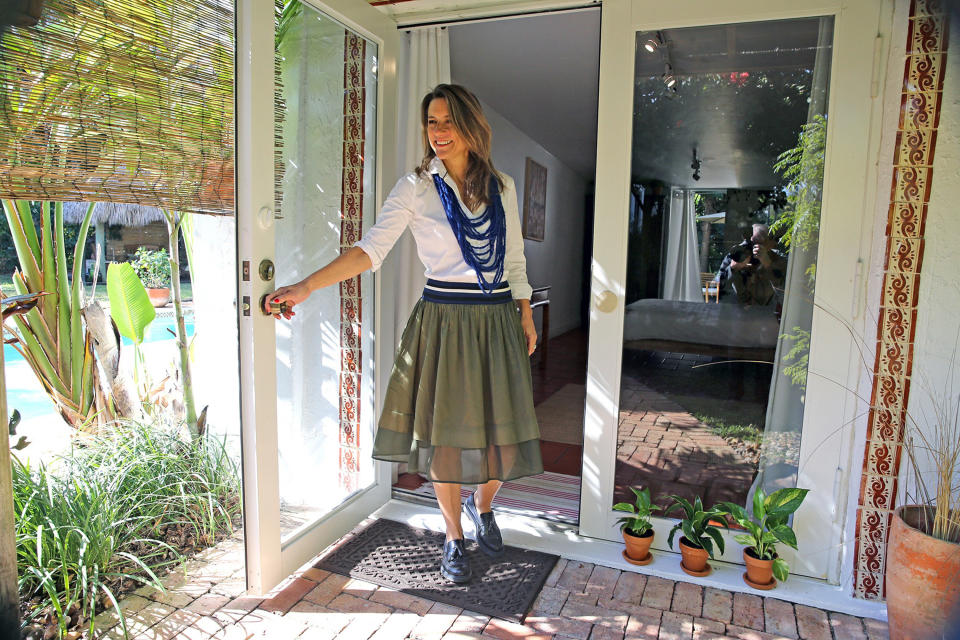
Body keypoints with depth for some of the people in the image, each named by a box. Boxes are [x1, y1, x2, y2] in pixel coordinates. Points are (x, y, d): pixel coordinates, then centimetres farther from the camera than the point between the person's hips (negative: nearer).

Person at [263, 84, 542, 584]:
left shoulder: (502, 186, 8)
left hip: (498, 321, 3)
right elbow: (370, 249, -12)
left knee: (501, 429, 5)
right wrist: (304, 287, -21)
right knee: (444, 430, 4)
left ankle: (482, 506, 37)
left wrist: (525, 314, 12)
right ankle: (453, 538, 26)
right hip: (444, 321, -2)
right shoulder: (416, 188, -2)